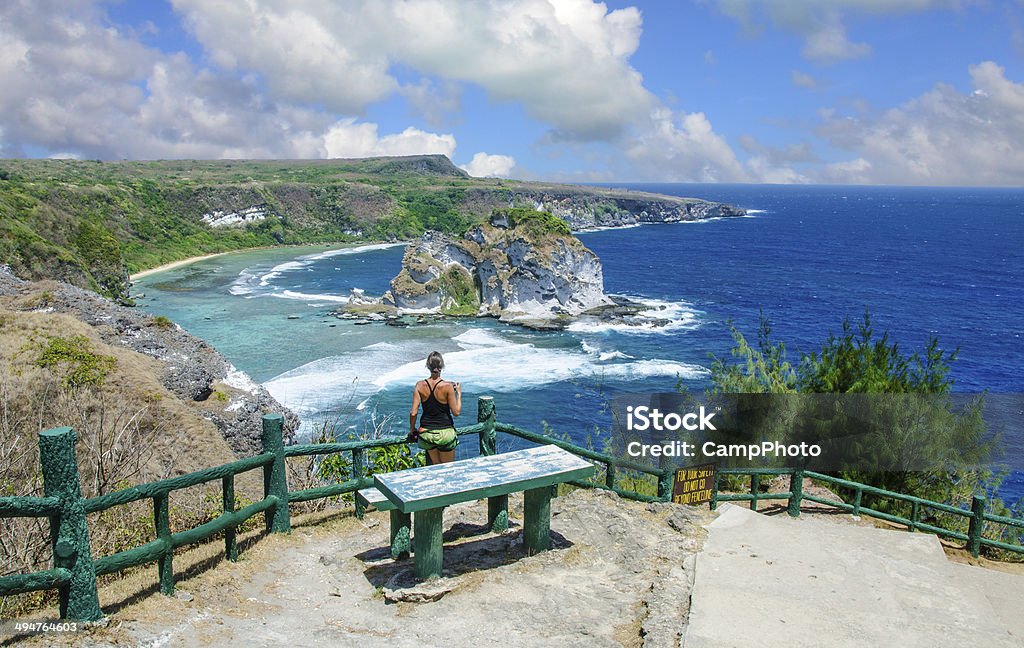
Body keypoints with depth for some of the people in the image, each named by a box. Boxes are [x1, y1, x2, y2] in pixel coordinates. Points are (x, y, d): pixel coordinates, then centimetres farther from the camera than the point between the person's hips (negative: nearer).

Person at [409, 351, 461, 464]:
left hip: (426, 433, 3)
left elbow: (413, 413, -8)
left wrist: (412, 429, 8)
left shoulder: (420, 386, -7)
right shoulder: (447, 386, -15)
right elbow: (456, 412, -11)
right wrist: (459, 393, 2)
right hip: (445, 433, -3)